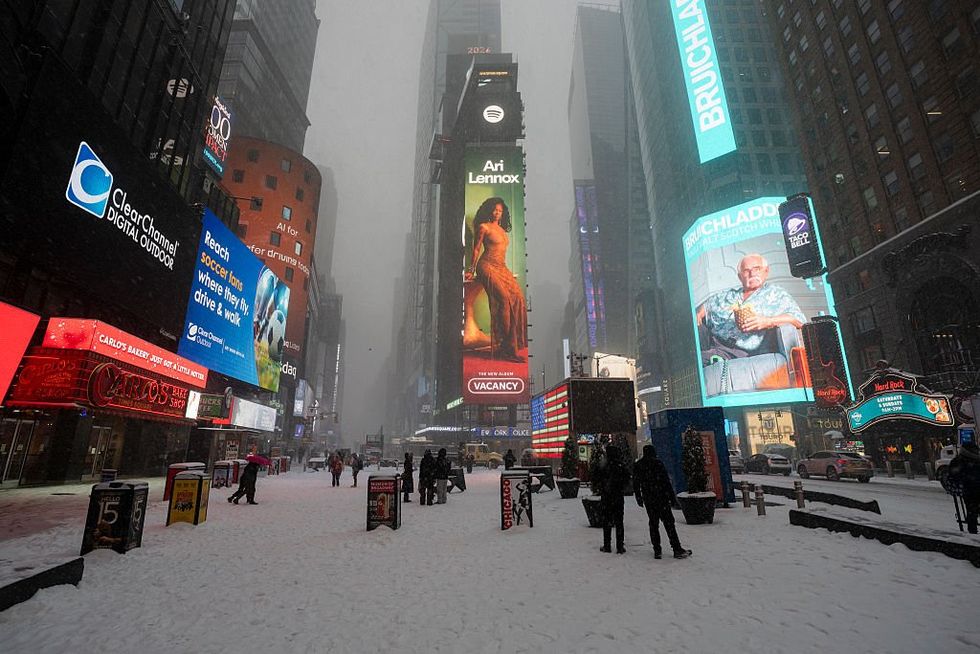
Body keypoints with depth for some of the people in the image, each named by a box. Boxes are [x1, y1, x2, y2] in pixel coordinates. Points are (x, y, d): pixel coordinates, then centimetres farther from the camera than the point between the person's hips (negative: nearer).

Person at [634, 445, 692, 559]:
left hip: (648, 500, 4)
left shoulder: (637, 466, 6)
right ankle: (677, 550, 2)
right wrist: (672, 496, -6)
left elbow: (635, 484, 10)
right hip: (661, 498, -4)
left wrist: (639, 498, 18)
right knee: (669, 523, 1)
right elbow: (666, 481, -10)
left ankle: (657, 551, 9)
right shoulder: (658, 463, -8)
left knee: (653, 524, 9)